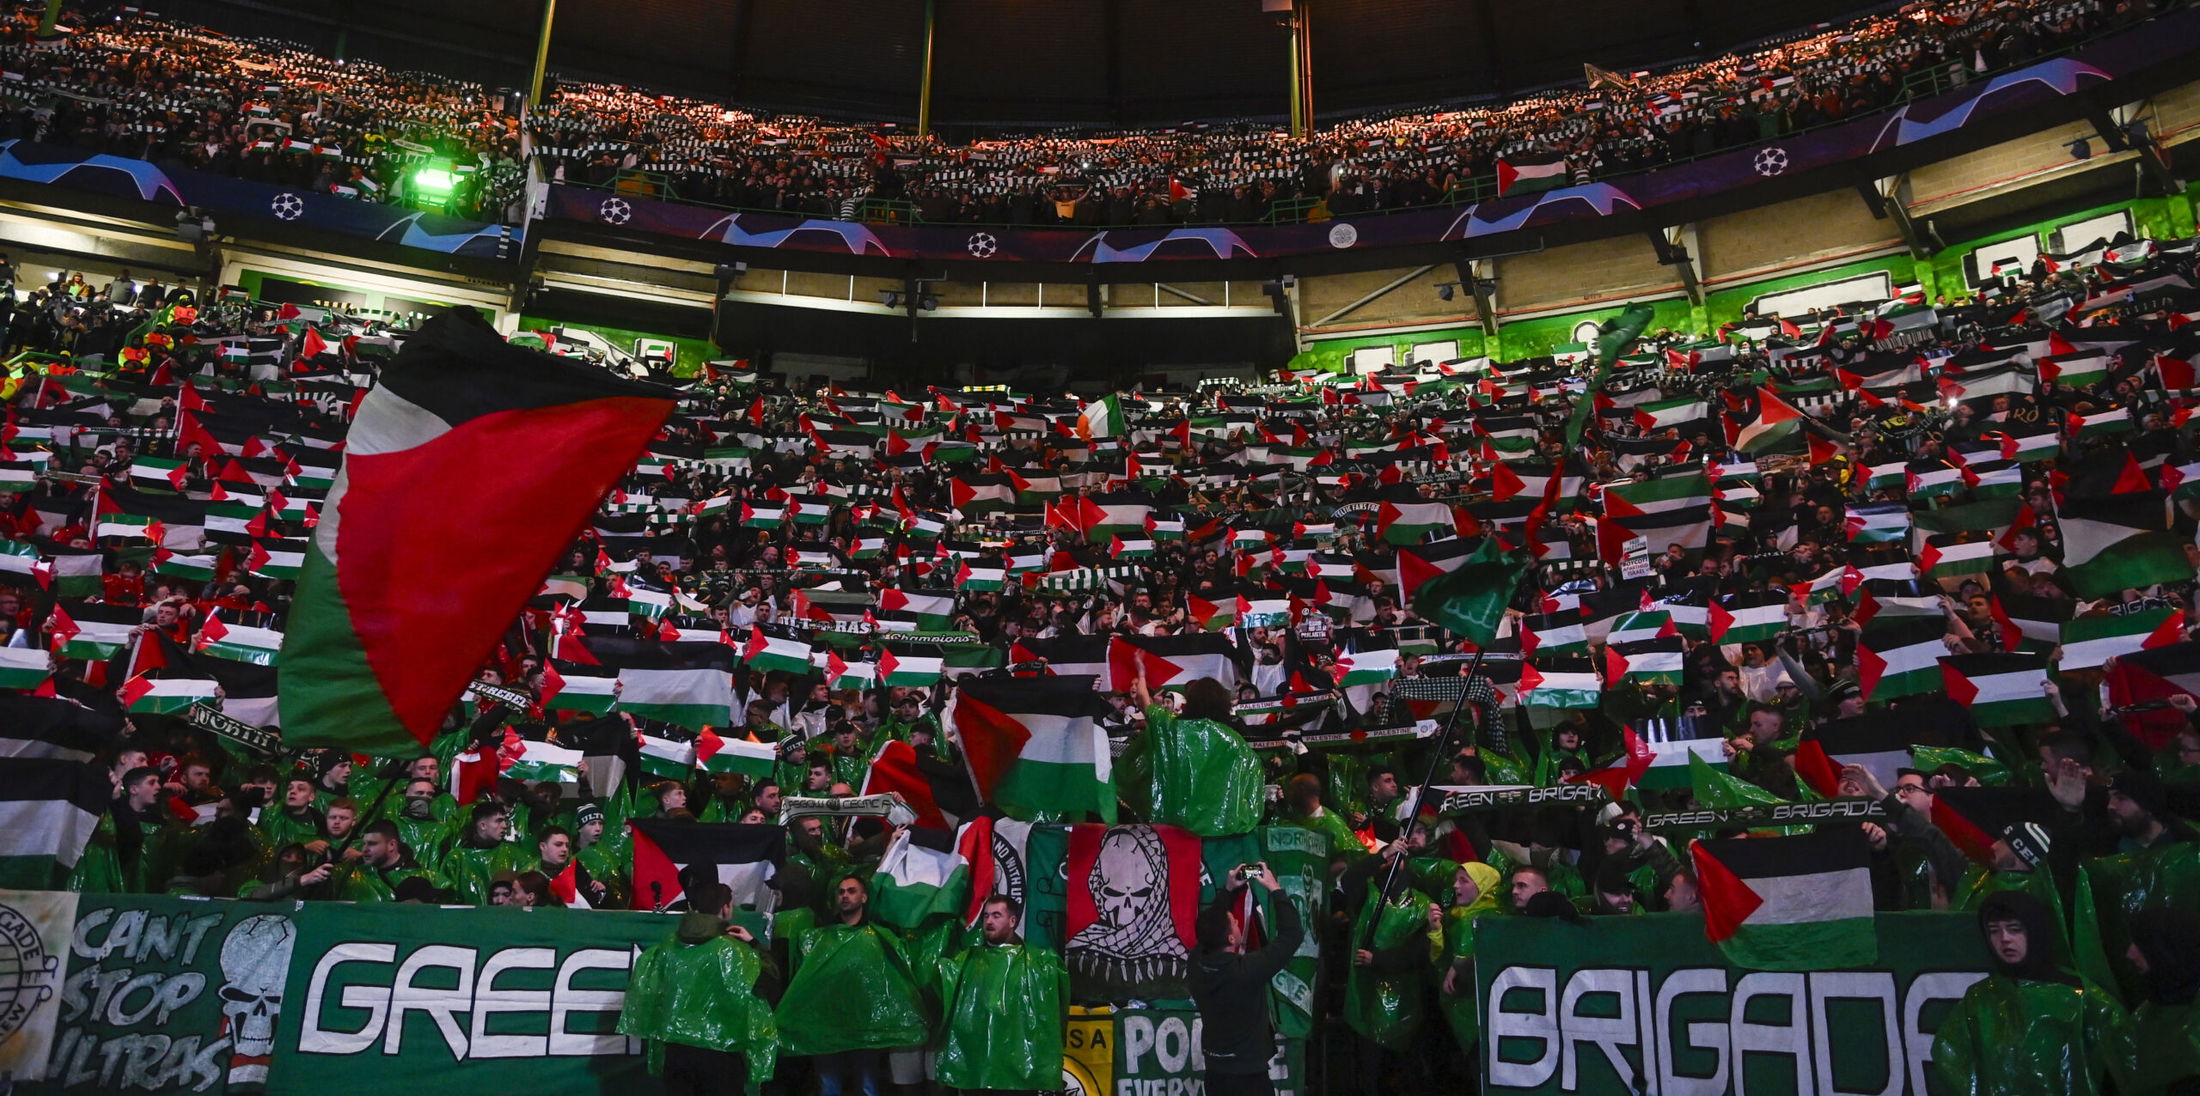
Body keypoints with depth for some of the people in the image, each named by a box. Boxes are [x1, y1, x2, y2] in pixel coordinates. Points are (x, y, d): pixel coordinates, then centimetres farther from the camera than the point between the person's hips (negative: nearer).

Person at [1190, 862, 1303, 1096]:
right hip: (1248, 1077, -6)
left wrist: (1230, 890, 7)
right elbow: (1292, 934, -19)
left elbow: (1211, 925, 12)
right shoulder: (1247, 970, -28)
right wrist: (1275, 889, -11)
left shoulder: (1198, 963, -10)